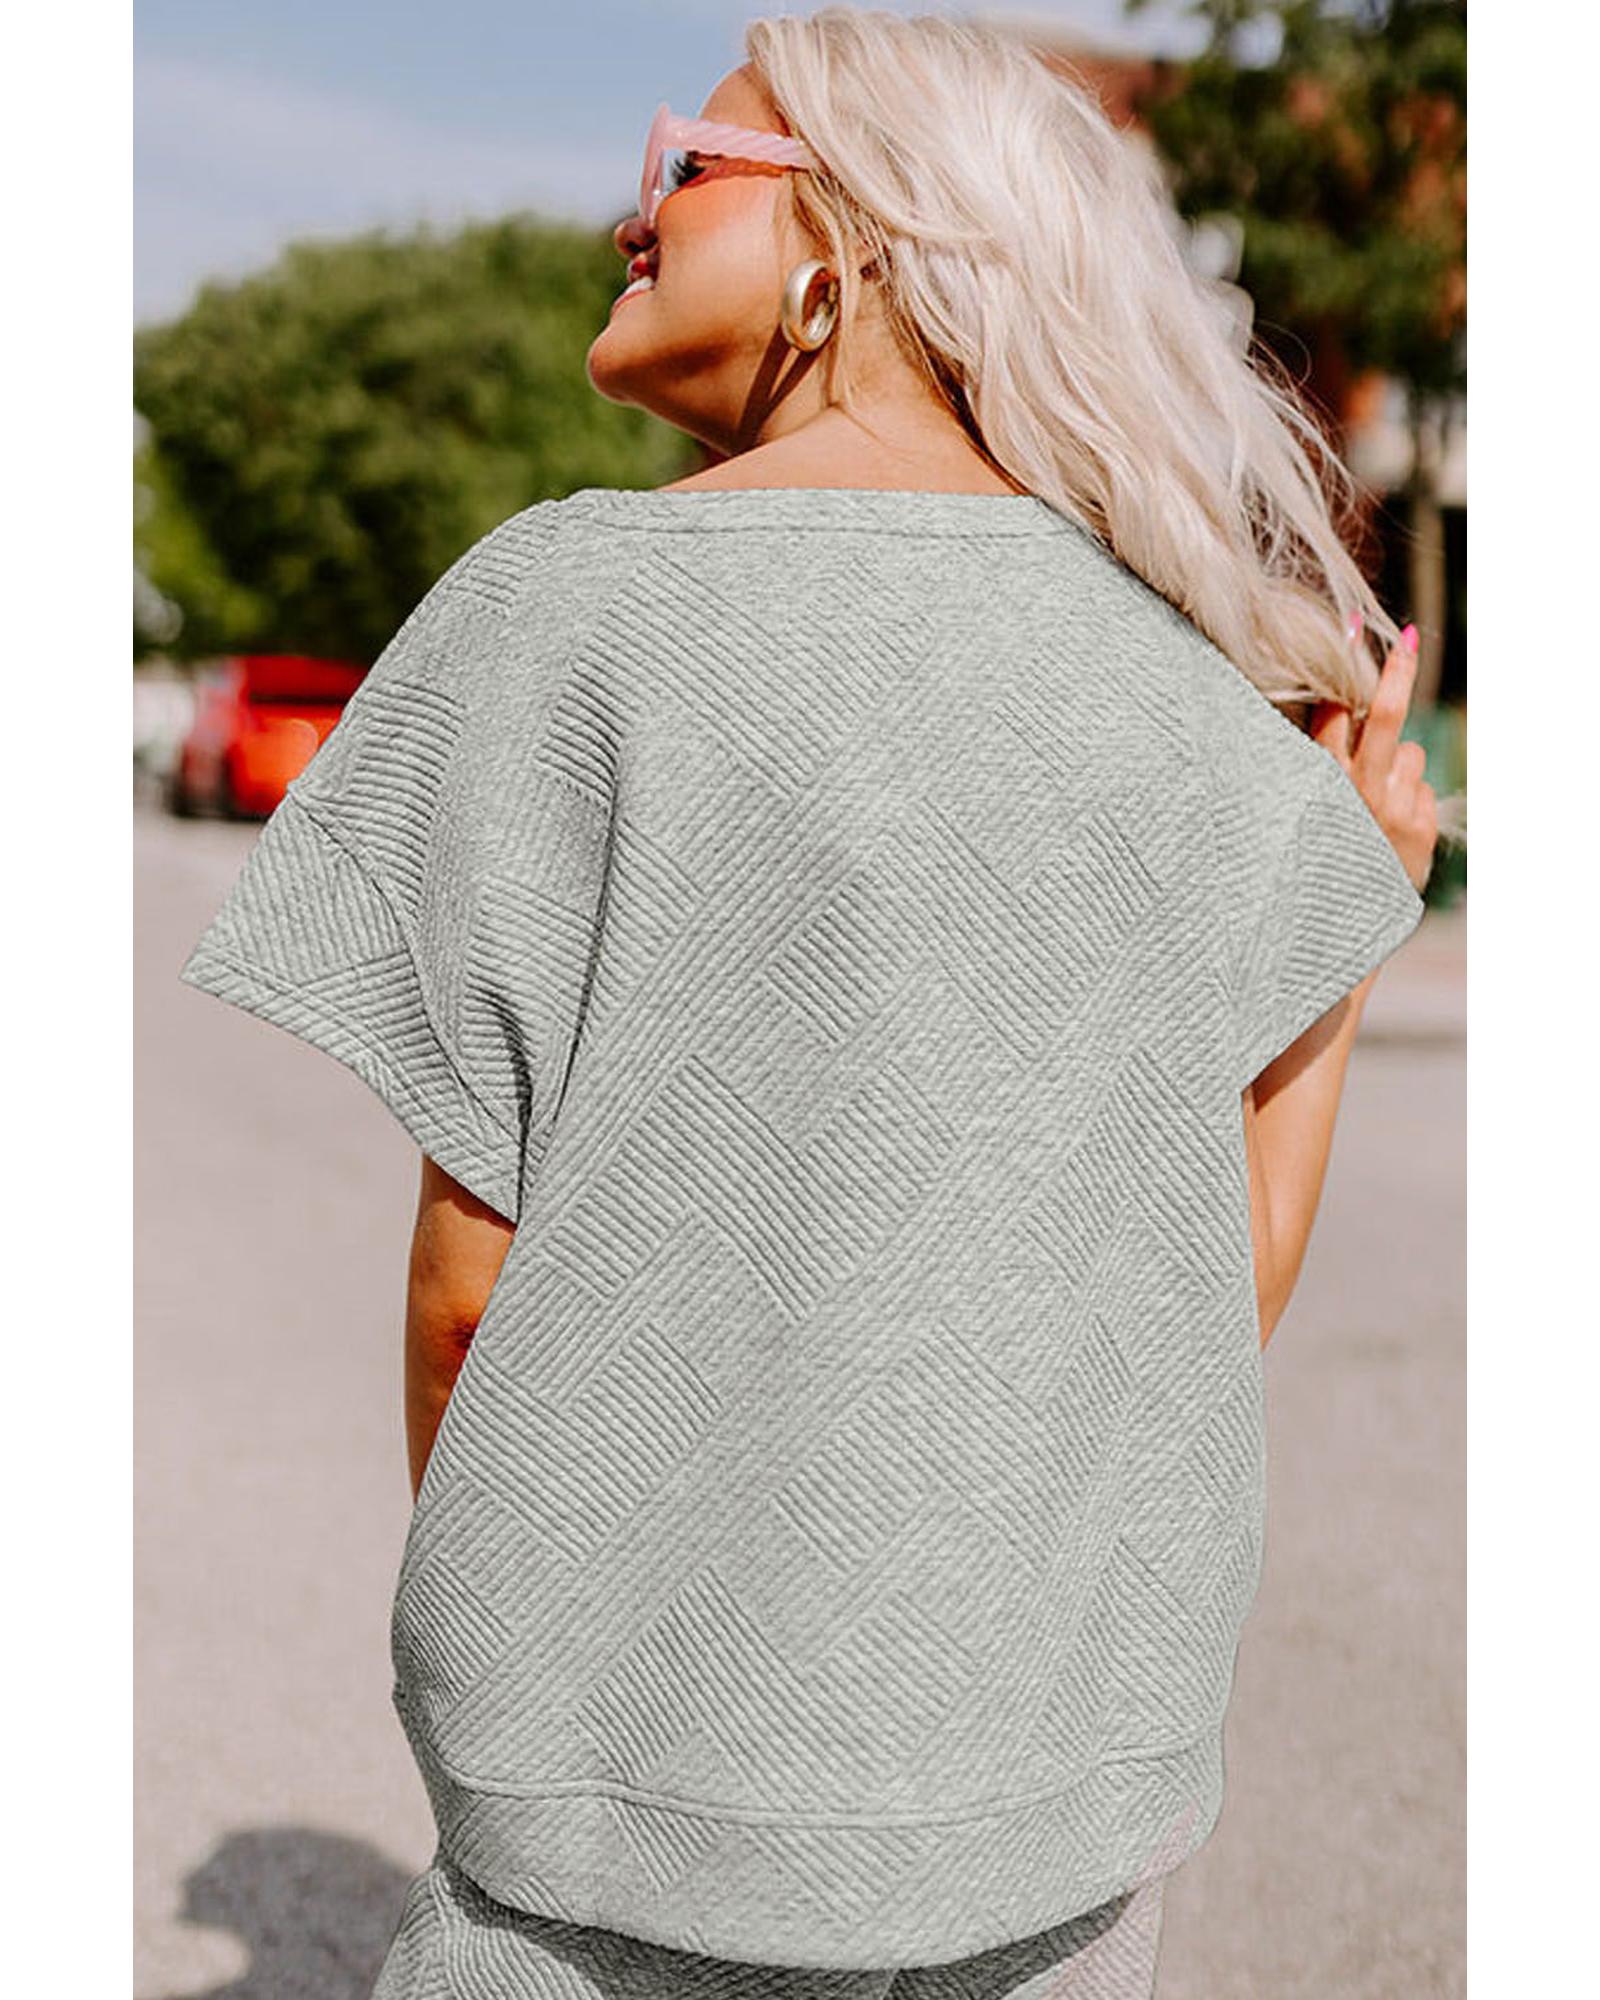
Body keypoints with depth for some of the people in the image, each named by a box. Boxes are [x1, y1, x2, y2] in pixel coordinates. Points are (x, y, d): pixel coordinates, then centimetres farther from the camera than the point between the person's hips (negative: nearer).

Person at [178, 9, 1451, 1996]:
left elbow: (472, 1280, -11)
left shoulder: (578, 595, -11)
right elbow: (1221, 1301, 0)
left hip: (660, 1807, -4)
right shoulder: (1197, 686, 0)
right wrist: (1364, 920, 12)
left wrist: (479, 1651, 7)